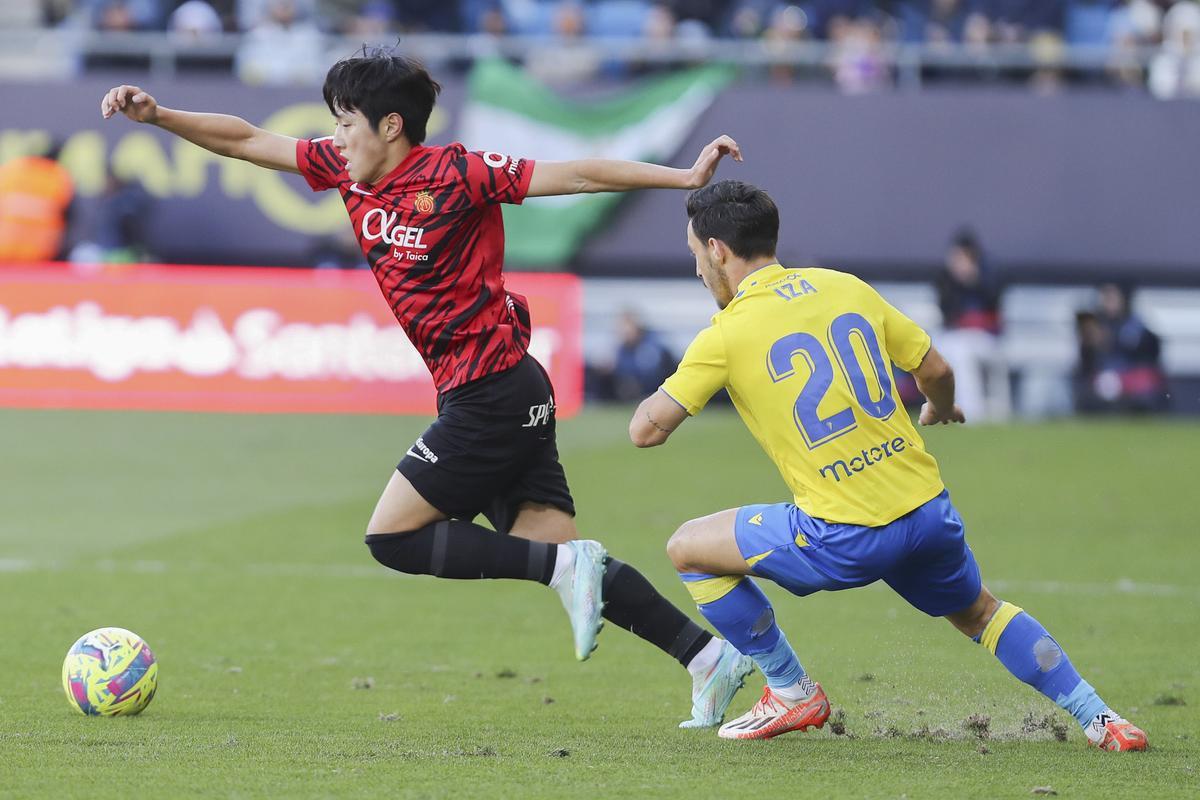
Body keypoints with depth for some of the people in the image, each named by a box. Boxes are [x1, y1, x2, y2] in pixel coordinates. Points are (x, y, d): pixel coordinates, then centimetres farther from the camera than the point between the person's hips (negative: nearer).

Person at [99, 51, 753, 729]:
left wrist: (686, 178, -14)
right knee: (554, 554, 2)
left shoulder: (454, 174, -11)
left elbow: (577, 176, -11)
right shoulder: (347, 171, 10)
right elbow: (250, 141, 17)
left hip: (493, 389, -8)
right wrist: (158, 116, 9)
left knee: (392, 538, -7)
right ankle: (710, 656, 1)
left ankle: (566, 568, -10)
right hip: (491, 396, 8)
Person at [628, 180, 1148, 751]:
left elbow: (646, 431, -5)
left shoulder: (724, 336, -6)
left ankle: (791, 692, 17)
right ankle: (1098, 719, 24)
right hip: (929, 512, 6)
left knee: (688, 549, 11)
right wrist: (941, 409, 39)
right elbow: (935, 370, 16)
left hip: (844, 540, -6)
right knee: (978, 612, 31)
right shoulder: (844, 287, 9)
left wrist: (668, 390, 18)